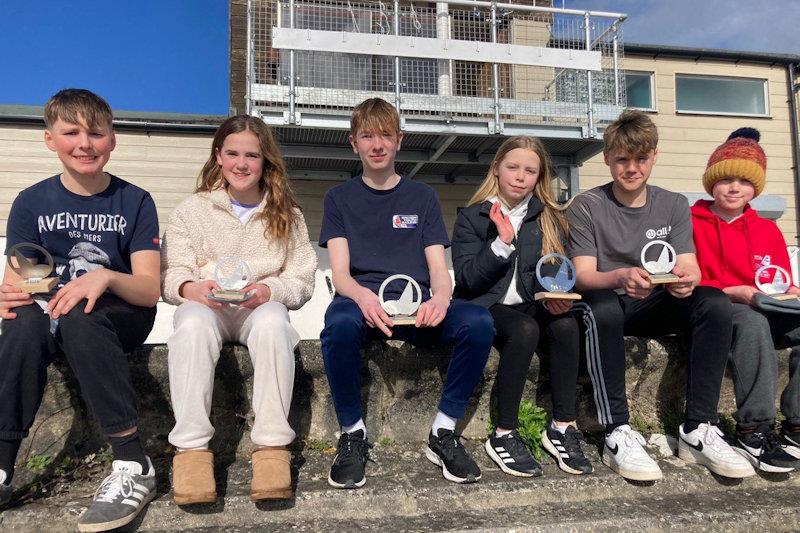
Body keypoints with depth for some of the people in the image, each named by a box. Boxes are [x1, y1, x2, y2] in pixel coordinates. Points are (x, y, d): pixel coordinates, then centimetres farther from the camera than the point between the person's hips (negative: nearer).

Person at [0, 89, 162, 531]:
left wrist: (106, 277, -30)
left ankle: (133, 465, -32)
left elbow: (149, 289, -9)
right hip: (50, 312, 2)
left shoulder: (135, 202, -1)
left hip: (119, 319, -2)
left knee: (80, 318, -35)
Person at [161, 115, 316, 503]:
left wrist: (269, 290, -17)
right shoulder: (192, 210, 11)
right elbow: (170, 275, 3)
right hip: (204, 306, 1)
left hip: (262, 308, 0)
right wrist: (192, 287, -21)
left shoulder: (286, 214, 11)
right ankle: (191, 448, -35)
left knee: (272, 323, -37)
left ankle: (272, 446, -34)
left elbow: (302, 280, 4)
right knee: (193, 324, -36)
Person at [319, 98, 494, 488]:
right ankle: (353, 434, -14)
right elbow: (340, 273, 1)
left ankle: (443, 433, -12)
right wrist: (363, 297, -24)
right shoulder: (340, 198, 14)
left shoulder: (422, 197, 18)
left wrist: (440, 298, -18)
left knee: (478, 322, -29)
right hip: (361, 299, -1)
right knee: (339, 324, -37)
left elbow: (439, 268, 8)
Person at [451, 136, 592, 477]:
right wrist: (502, 242, -19)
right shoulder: (471, 218, 0)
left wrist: (554, 294, -15)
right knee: (525, 329, -34)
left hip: (530, 305, 4)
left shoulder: (549, 218, 12)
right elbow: (467, 279, -9)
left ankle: (562, 428, -18)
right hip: (485, 307, -3)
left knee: (566, 323, -28)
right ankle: (504, 436, -24)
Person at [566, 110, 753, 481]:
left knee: (714, 301, -24)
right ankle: (617, 433, -34)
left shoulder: (674, 206, 9)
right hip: (607, 303, -3)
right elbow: (583, 275, -11)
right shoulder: (586, 206, -2)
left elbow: (689, 268, -2)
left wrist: (685, 279, -28)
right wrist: (619, 277, -35)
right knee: (603, 307, -37)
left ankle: (698, 430, -22)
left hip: (656, 308, 4)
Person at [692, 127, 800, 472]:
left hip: (765, 311, 5)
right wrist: (734, 292, -15)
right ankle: (754, 430, -33)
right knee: (753, 323, -39)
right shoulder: (692, 223, 3)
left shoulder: (767, 230, 20)